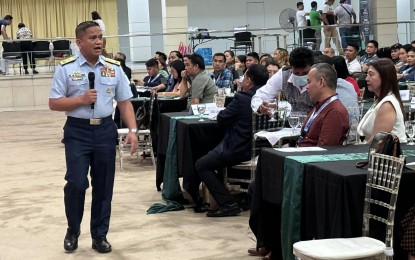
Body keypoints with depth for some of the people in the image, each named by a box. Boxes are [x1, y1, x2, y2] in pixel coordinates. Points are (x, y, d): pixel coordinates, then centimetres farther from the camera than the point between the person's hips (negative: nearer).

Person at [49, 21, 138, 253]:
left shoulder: (114, 68, 5)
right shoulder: (66, 68, -2)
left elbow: (125, 102, 6)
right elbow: (54, 103, -3)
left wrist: (132, 130, -5)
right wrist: (81, 99, -16)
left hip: (105, 130, 3)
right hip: (77, 131, -2)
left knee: (104, 185, 8)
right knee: (76, 183, -7)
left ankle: (100, 235, 21)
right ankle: (73, 230, 18)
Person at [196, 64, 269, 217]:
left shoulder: (242, 98, -18)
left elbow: (221, 120, -8)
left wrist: (223, 111, 12)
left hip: (240, 150, -9)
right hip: (259, 147, 9)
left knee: (201, 165, 5)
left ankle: (228, 204, -5)